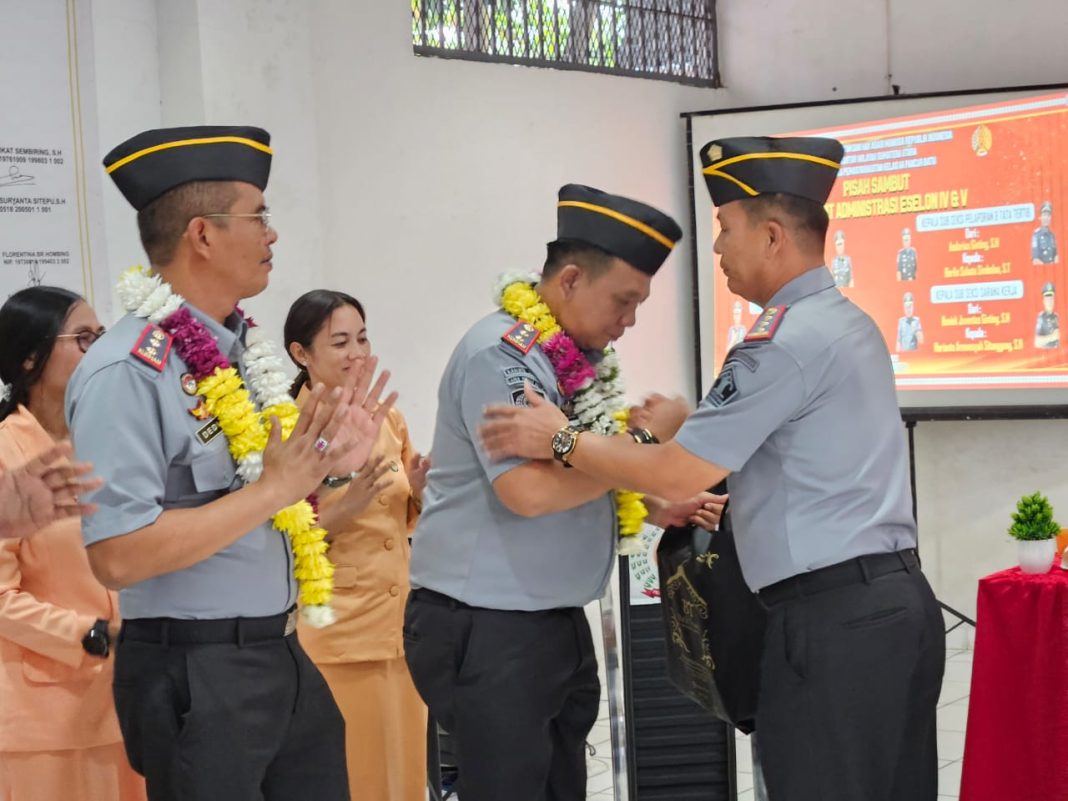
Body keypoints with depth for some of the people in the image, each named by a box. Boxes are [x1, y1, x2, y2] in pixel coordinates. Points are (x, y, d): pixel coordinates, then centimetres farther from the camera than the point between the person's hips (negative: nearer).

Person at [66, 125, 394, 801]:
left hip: (281, 655, 8)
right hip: (195, 677, -8)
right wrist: (273, 489, -23)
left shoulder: (244, 350, 8)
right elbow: (118, 557, -25)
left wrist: (326, 463, 2)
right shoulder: (128, 372, -18)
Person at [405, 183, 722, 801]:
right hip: (487, 634, -9)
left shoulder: (580, 358, 11)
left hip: (561, 624, 9)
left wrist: (660, 506, 7)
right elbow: (529, 491, -27)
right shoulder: (499, 354, -16)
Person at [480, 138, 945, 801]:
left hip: (832, 620, -9)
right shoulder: (852, 324, 15)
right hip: (899, 598, 9)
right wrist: (692, 425, 21)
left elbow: (678, 476, -13)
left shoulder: (787, 341, -14)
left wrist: (560, 441, -3)